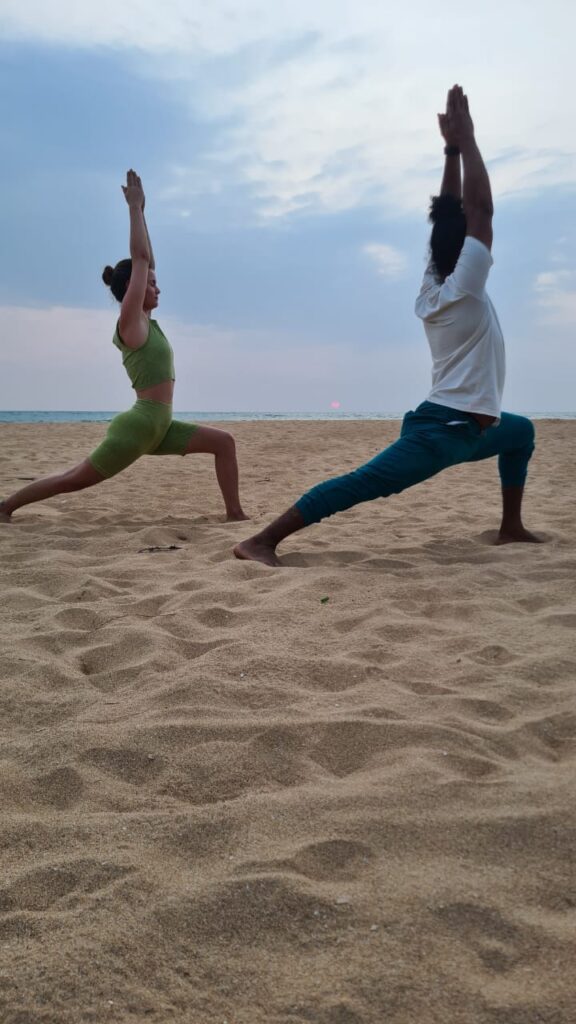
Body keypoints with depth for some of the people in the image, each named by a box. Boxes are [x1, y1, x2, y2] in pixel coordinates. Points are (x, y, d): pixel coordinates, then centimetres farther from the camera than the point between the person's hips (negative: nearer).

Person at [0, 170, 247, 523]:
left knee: (224, 442, 4)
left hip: (159, 427, 9)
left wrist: (141, 210, 18)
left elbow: (146, 261, 17)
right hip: (139, 425, -9)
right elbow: (139, 257, -13)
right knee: (75, 479, 0)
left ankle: (235, 512, 3)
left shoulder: (145, 321, 12)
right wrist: (135, 207, -6)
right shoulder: (130, 322, -10)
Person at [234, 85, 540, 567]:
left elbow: (450, 213, 17)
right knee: (362, 483, -21)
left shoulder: (434, 281, 12)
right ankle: (261, 542, -28)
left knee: (521, 432, 32)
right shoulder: (462, 288, -11)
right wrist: (465, 140, -7)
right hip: (447, 427, -10)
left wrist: (452, 149, 13)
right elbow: (482, 210, -15)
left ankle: (511, 527, 31)